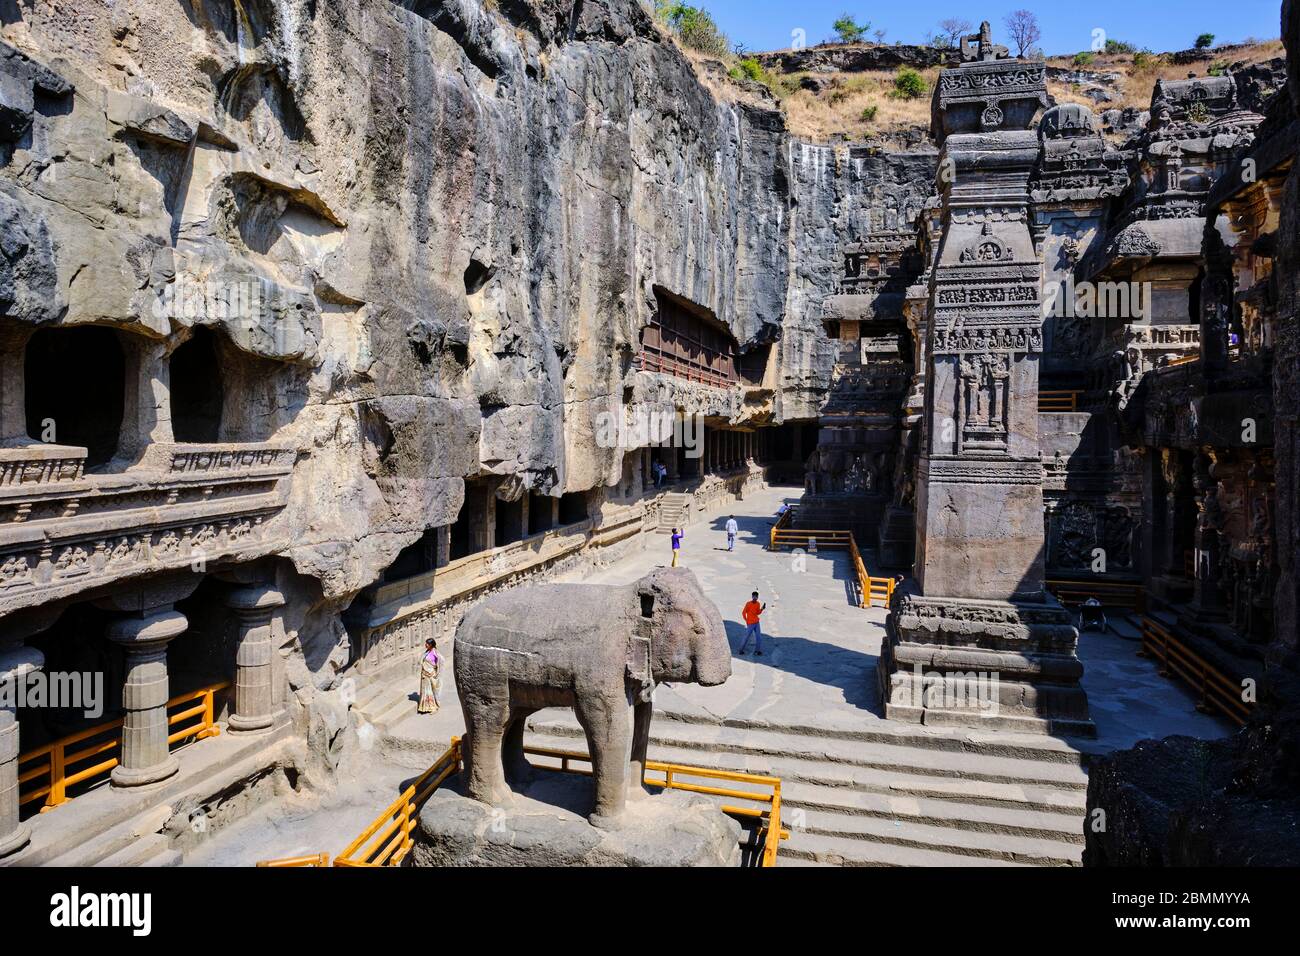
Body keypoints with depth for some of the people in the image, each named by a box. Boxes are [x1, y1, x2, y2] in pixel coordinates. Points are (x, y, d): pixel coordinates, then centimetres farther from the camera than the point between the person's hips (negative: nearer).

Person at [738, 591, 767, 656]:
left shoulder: (758, 604, 6)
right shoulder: (748, 604, -12)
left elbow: (758, 613, 13)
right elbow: (743, 613, -9)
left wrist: (762, 609, -4)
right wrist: (746, 621, -8)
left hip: (756, 623, 6)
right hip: (750, 624, -6)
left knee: (758, 637, 1)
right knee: (747, 637, 0)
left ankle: (757, 651, 7)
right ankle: (741, 650, 14)